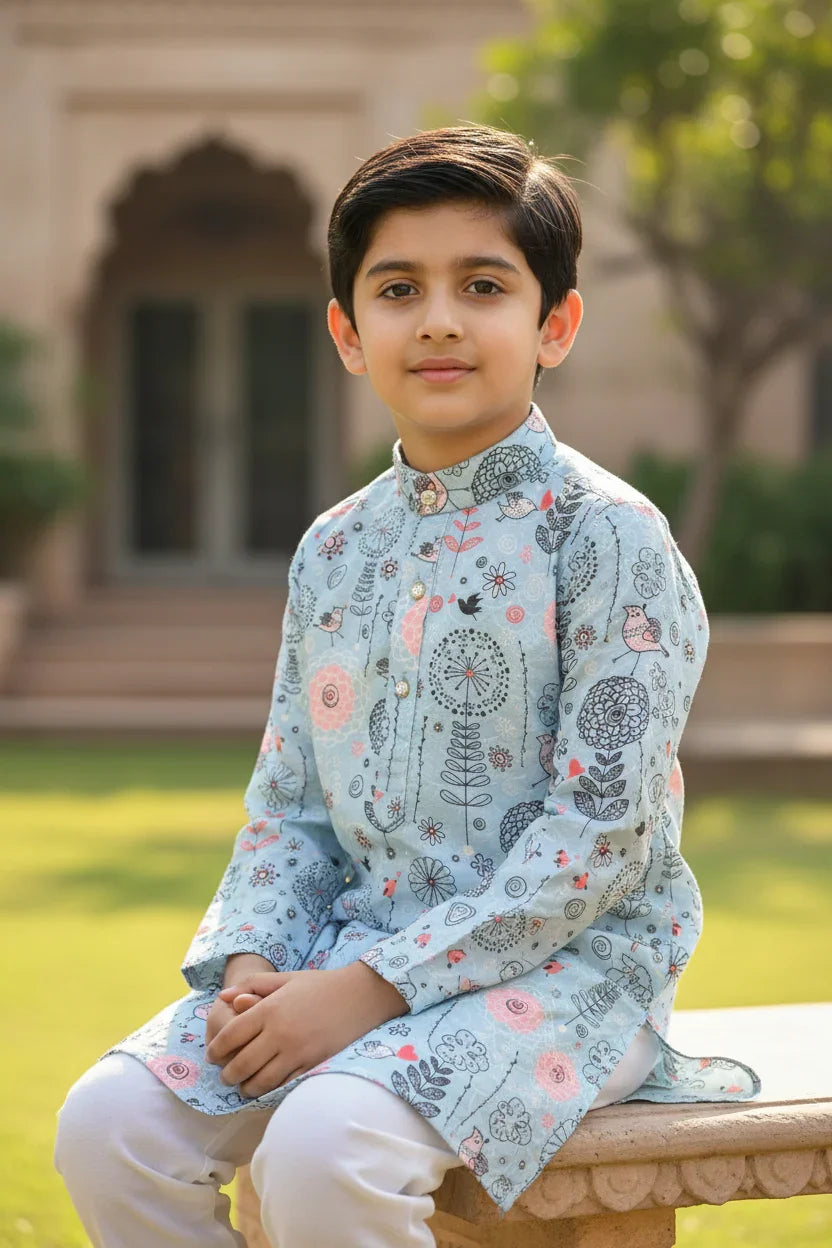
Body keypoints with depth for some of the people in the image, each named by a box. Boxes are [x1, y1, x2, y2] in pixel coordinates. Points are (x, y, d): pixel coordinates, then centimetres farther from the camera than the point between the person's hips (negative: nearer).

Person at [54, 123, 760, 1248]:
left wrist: (377, 986, -18)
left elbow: (603, 829, -15)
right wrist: (253, 962, -5)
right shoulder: (333, 550, 12)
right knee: (107, 1124, -13)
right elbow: (288, 800, 15)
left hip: (562, 957, -6)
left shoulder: (603, 533, -9)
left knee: (322, 1148, -32)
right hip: (355, 940, 6)